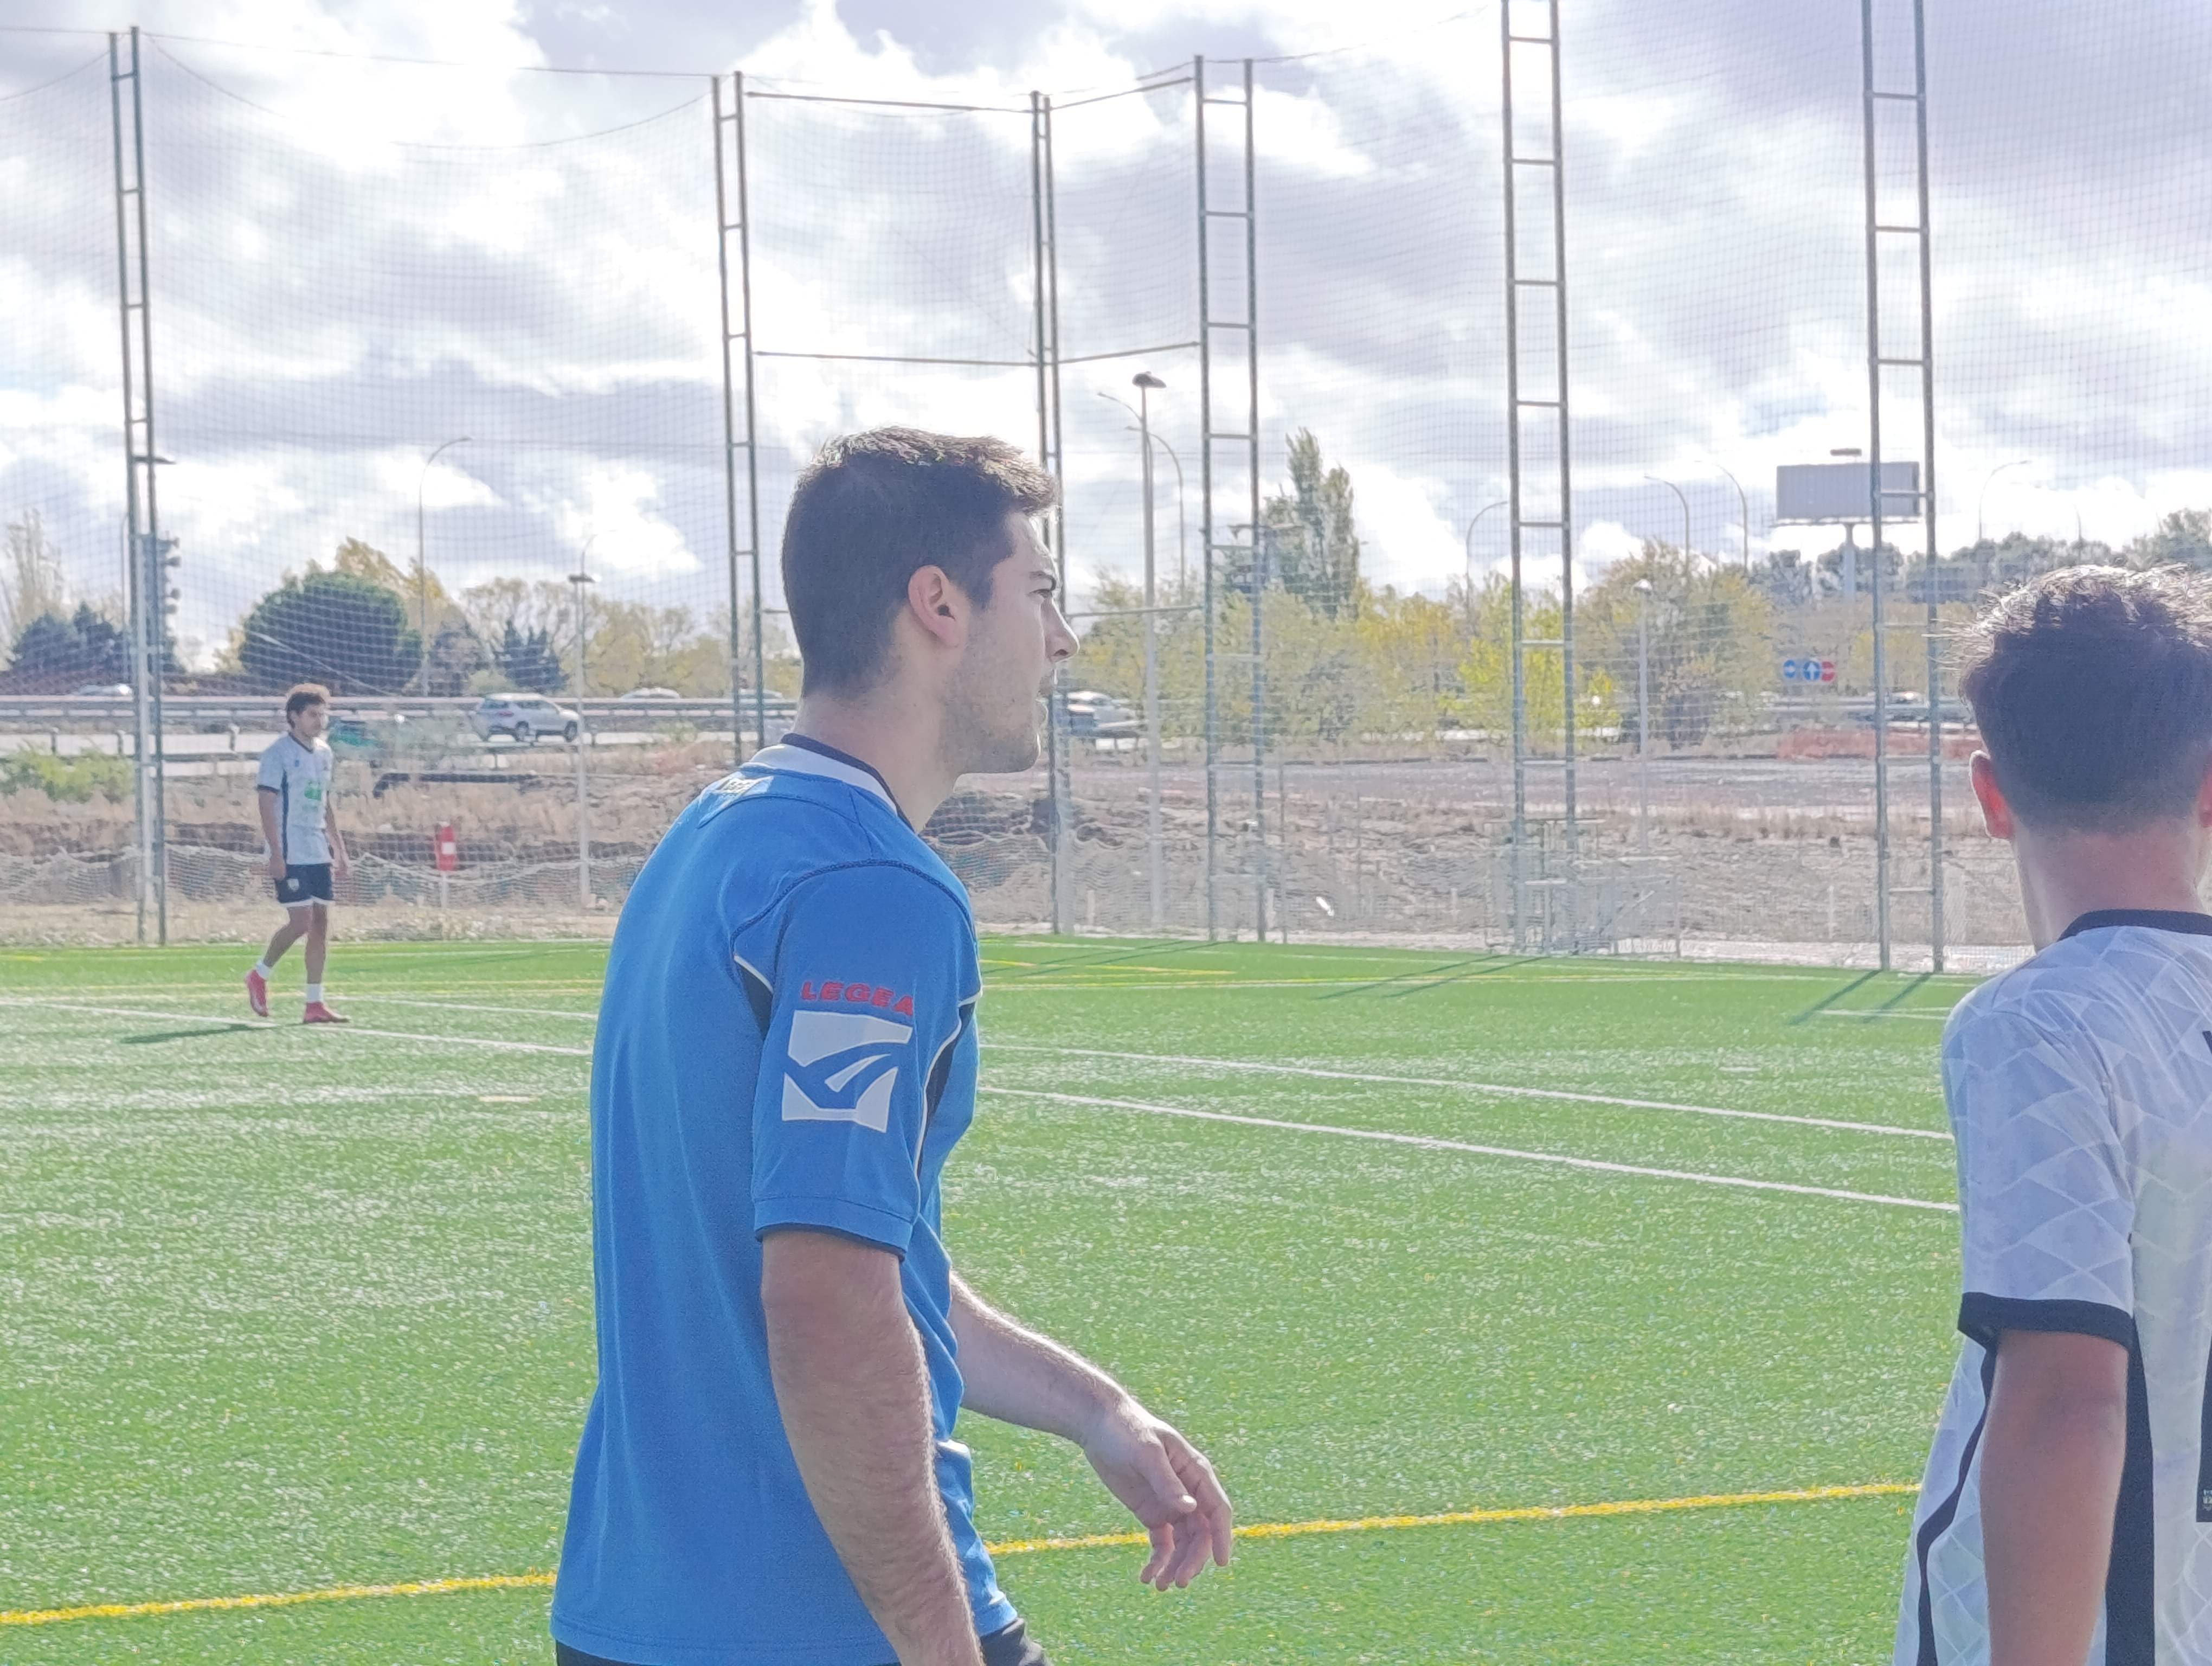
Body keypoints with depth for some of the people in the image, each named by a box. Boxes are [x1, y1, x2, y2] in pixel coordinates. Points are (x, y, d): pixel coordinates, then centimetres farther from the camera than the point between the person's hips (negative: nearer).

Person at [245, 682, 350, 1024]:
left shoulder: (323, 752, 15)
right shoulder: (278, 754, -8)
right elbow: (267, 805, -12)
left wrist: (340, 851, 19)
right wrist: (276, 853, -19)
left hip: (319, 854, 7)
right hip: (290, 855, -7)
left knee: (321, 923, 2)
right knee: (301, 922, -11)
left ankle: (315, 1004, 4)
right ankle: (259, 976, 12)